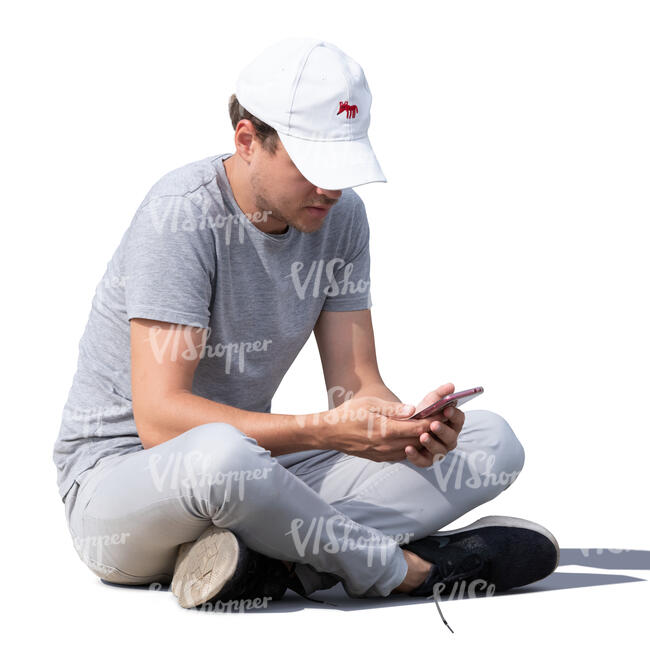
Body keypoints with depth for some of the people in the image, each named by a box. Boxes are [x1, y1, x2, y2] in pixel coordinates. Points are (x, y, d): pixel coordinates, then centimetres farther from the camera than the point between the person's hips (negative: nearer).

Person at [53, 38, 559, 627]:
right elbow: (159, 416, -26)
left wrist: (408, 425, -24)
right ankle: (404, 568, -19)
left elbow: (357, 386, 0)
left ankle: (272, 563, -26)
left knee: (493, 442, -7)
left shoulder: (340, 216, 1)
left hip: (253, 472, 7)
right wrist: (324, 430, -36)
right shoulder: (183, 213, -19)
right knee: (220, 456, -44)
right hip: (119, 479, -7)